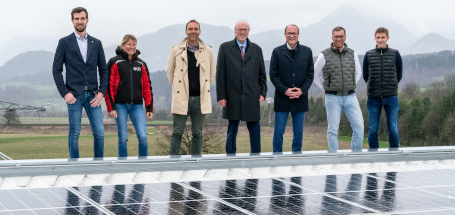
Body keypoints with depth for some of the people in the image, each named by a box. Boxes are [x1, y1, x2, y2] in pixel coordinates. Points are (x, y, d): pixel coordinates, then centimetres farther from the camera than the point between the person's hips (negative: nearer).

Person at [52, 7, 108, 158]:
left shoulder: (96, 43, 11)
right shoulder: (64, 42, 3)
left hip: (92, 95, 3)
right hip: (74, 95, -3)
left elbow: (103, 70, 12)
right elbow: (56, 70, 1)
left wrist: (101, 92, 0)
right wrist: (65, 93, -8)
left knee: (99, 132, -1)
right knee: (74, 133, 0)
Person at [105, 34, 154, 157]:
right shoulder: (114, 62, 2)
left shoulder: (141, 64, 13)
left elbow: (147, 86, 13)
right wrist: (111, 107, -10)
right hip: (120, 105, -2)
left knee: (143, 137, -7)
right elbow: (108, 85, -2)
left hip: (137, 106, 2)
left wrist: (149, 108, 7)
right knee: (123, 139, 0)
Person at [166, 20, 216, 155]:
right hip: (181, 98, -1)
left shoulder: (208, 51, 3)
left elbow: (212, 73, 16)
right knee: (177, 133, -1)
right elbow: (169, 72, 13)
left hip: (200, 98, 1)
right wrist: (178, 88, 11)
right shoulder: (176, 50, 1)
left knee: (197, 134, 7)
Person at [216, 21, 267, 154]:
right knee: (232, 130, 6)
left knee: (255, 131, 3)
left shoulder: (256, 49, 12)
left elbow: (262, 74, 14)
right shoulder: (225, 48, 5)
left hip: (252, 98, 2)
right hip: (232, 98, -1)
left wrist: (263, 92, 3)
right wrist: (221, 96, -4)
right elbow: (220, 74, 2)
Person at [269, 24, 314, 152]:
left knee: (299, 132, 7)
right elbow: (273, 75, -1)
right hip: (282, 98, -1)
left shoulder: (307, 52, 7)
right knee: (278, 132, 0)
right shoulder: (277, 52, 2)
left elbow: (310, 74, 6)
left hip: (300, 98, 2)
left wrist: (302, 90, -8)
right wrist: (285, 90, -12)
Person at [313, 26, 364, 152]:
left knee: (359, 126, -5)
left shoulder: (352, 54, 8)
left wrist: (351, 85, 13)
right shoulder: (324, 55, -1)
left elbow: (358, 72, 23)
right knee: (333, 130, 0)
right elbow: (315, 75, 8)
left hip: (350, 97, 3)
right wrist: (326, 88, 5)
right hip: (333, 98, -2)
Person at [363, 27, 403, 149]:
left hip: (391, 97, -1)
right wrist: (374, 87, 8)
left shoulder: (395, 54, 4)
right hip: (373, 98, 1)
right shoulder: (368, 55, 5)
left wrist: (391, 87, 10)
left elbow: (399, 74, 12)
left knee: (393, 129, 1)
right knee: (372, 130, 3)